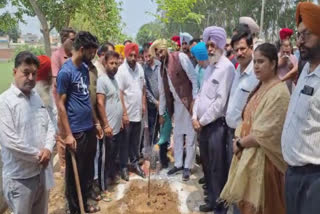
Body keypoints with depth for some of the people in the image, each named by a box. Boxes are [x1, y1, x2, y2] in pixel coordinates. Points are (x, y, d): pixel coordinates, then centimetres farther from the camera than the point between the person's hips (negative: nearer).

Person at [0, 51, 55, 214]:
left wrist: (48, 149, -10)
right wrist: (39, 155, -13)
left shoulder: (37, 97, 8)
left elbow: (49, 126, 8)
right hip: (20, 176, -6)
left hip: (42, 171, 7)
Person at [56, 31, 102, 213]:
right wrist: (68, 134, -15)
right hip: (76, 131, -7)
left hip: (89, 127, 7)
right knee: (75, 171, 9)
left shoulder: (85, 68, 7)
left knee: (89, 166, 18)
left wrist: (96, 121, 15)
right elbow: (61, 104, -14)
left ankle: (87, 198, 36)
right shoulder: (66, 72, -15)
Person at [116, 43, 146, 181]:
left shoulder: (140, 68, 2)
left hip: (138, 112, 5)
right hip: (127, 114, -5)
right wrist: (124, 113, -17)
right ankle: (123, 167, 21)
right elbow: (119, 94, -16)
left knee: (135, 141, 18)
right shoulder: (121, 70, -16)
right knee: (125, 142, 8)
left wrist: (143, 104, 8)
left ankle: (135, 163, 32)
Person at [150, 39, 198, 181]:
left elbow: (194, 78, -13)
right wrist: (161, 113, 16)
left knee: (190, 135, 2)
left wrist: (194, 100, -17)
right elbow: (162, 92, 14)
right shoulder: (161, 68, 8)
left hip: (189, 101, -7)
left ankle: (187, 167, 13)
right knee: (177, 134, 14)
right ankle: (178, 164, 28)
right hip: (176, 103, 7)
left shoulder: (181, 57, -12)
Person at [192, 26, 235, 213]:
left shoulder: (226, 67, -11)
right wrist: (195, 117, 4)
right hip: (203, 123, 8)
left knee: (218, 167, 0)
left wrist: (203, 121, -9)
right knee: (207, 165, 16)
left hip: (216, 124, -8)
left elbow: (221, 101, -17)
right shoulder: (210, 67, 15)